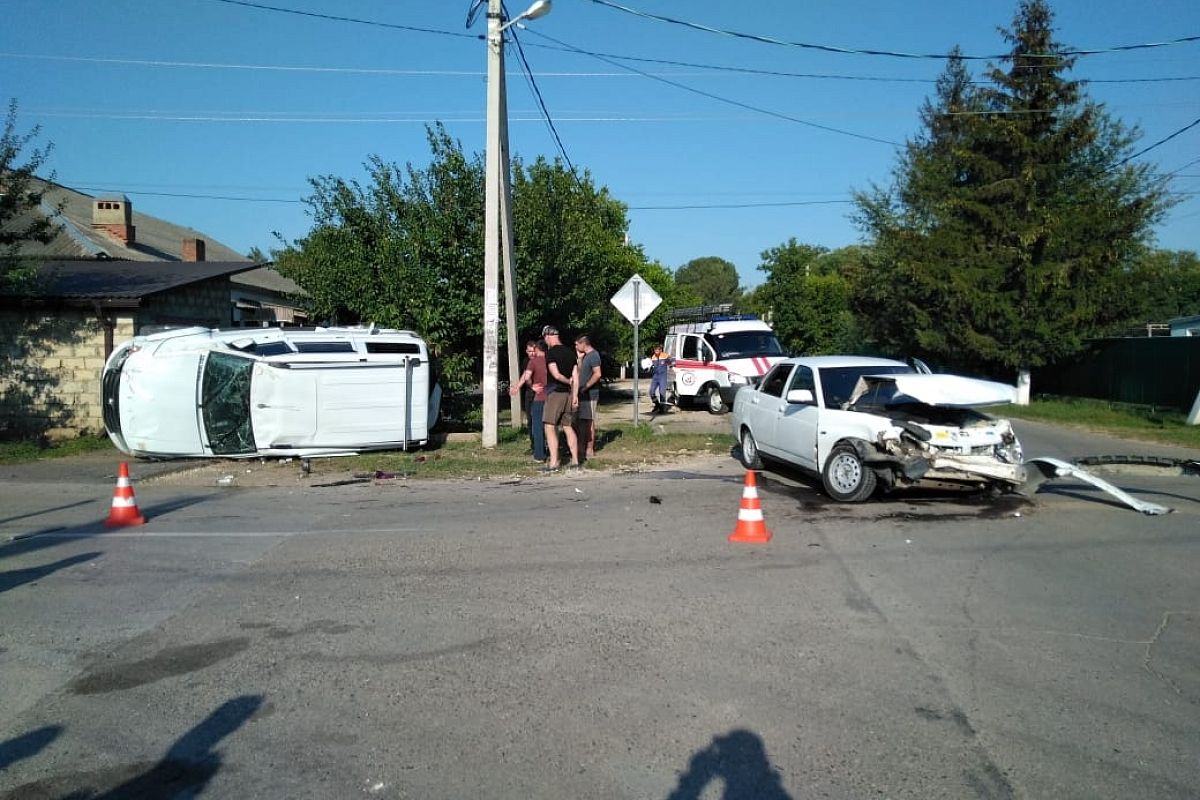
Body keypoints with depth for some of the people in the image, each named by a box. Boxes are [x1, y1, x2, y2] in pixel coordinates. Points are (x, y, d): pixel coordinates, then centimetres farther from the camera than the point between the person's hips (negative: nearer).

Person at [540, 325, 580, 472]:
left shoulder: (550, 352, -11)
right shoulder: (570, 351, 10)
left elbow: (556, 374, -18)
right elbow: (576, 376, 8)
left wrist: (568, 382, -1)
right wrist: (575, 395, 8)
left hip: (555, 393, -7)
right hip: (568, 394, 7)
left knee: (550, 427, -5)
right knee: (568, 427, 12)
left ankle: (553, 463, -9)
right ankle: (575, 461, 12)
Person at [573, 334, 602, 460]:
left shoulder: (593, 355, -13)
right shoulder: (586, 355, 16)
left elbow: (597, 374, -22)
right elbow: (580, 373, 19)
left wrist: (585, 387, -19)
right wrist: (580, 358, 8)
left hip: (590, 394, -10)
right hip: (584, 394, 10)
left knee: (589, 421, -4)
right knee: (580, 421, 12)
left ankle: (590, 450, 1)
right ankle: (581, 447, 20)